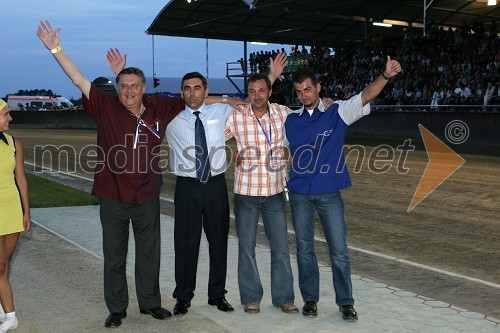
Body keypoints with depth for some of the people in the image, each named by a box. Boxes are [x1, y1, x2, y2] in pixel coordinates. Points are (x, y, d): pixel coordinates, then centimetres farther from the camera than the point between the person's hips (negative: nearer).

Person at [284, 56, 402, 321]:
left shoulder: (337, 112, -2)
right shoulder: (290, 120, 6)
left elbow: (366, 95, -15)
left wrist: (386, 75, -31)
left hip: (329, 193, -2)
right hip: (299, 193, 3)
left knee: (339, 251, 0)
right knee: (304, 249, 10)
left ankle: (345, 302, 15)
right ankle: (310, 299, 25)